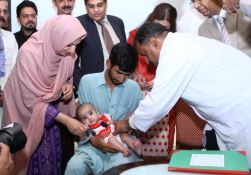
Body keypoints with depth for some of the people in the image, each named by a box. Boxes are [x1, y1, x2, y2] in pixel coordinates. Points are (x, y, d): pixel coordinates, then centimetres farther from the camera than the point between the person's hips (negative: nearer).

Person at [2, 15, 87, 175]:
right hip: (26, 111, -5)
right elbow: (34, 101, -27)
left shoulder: (65, 52, -12)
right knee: (31, 158, 1)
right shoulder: (29, 53, -30)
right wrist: (66, 120, -29)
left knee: (52, 155, 8)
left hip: (49, 109, 5)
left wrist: (67, 86, -16)